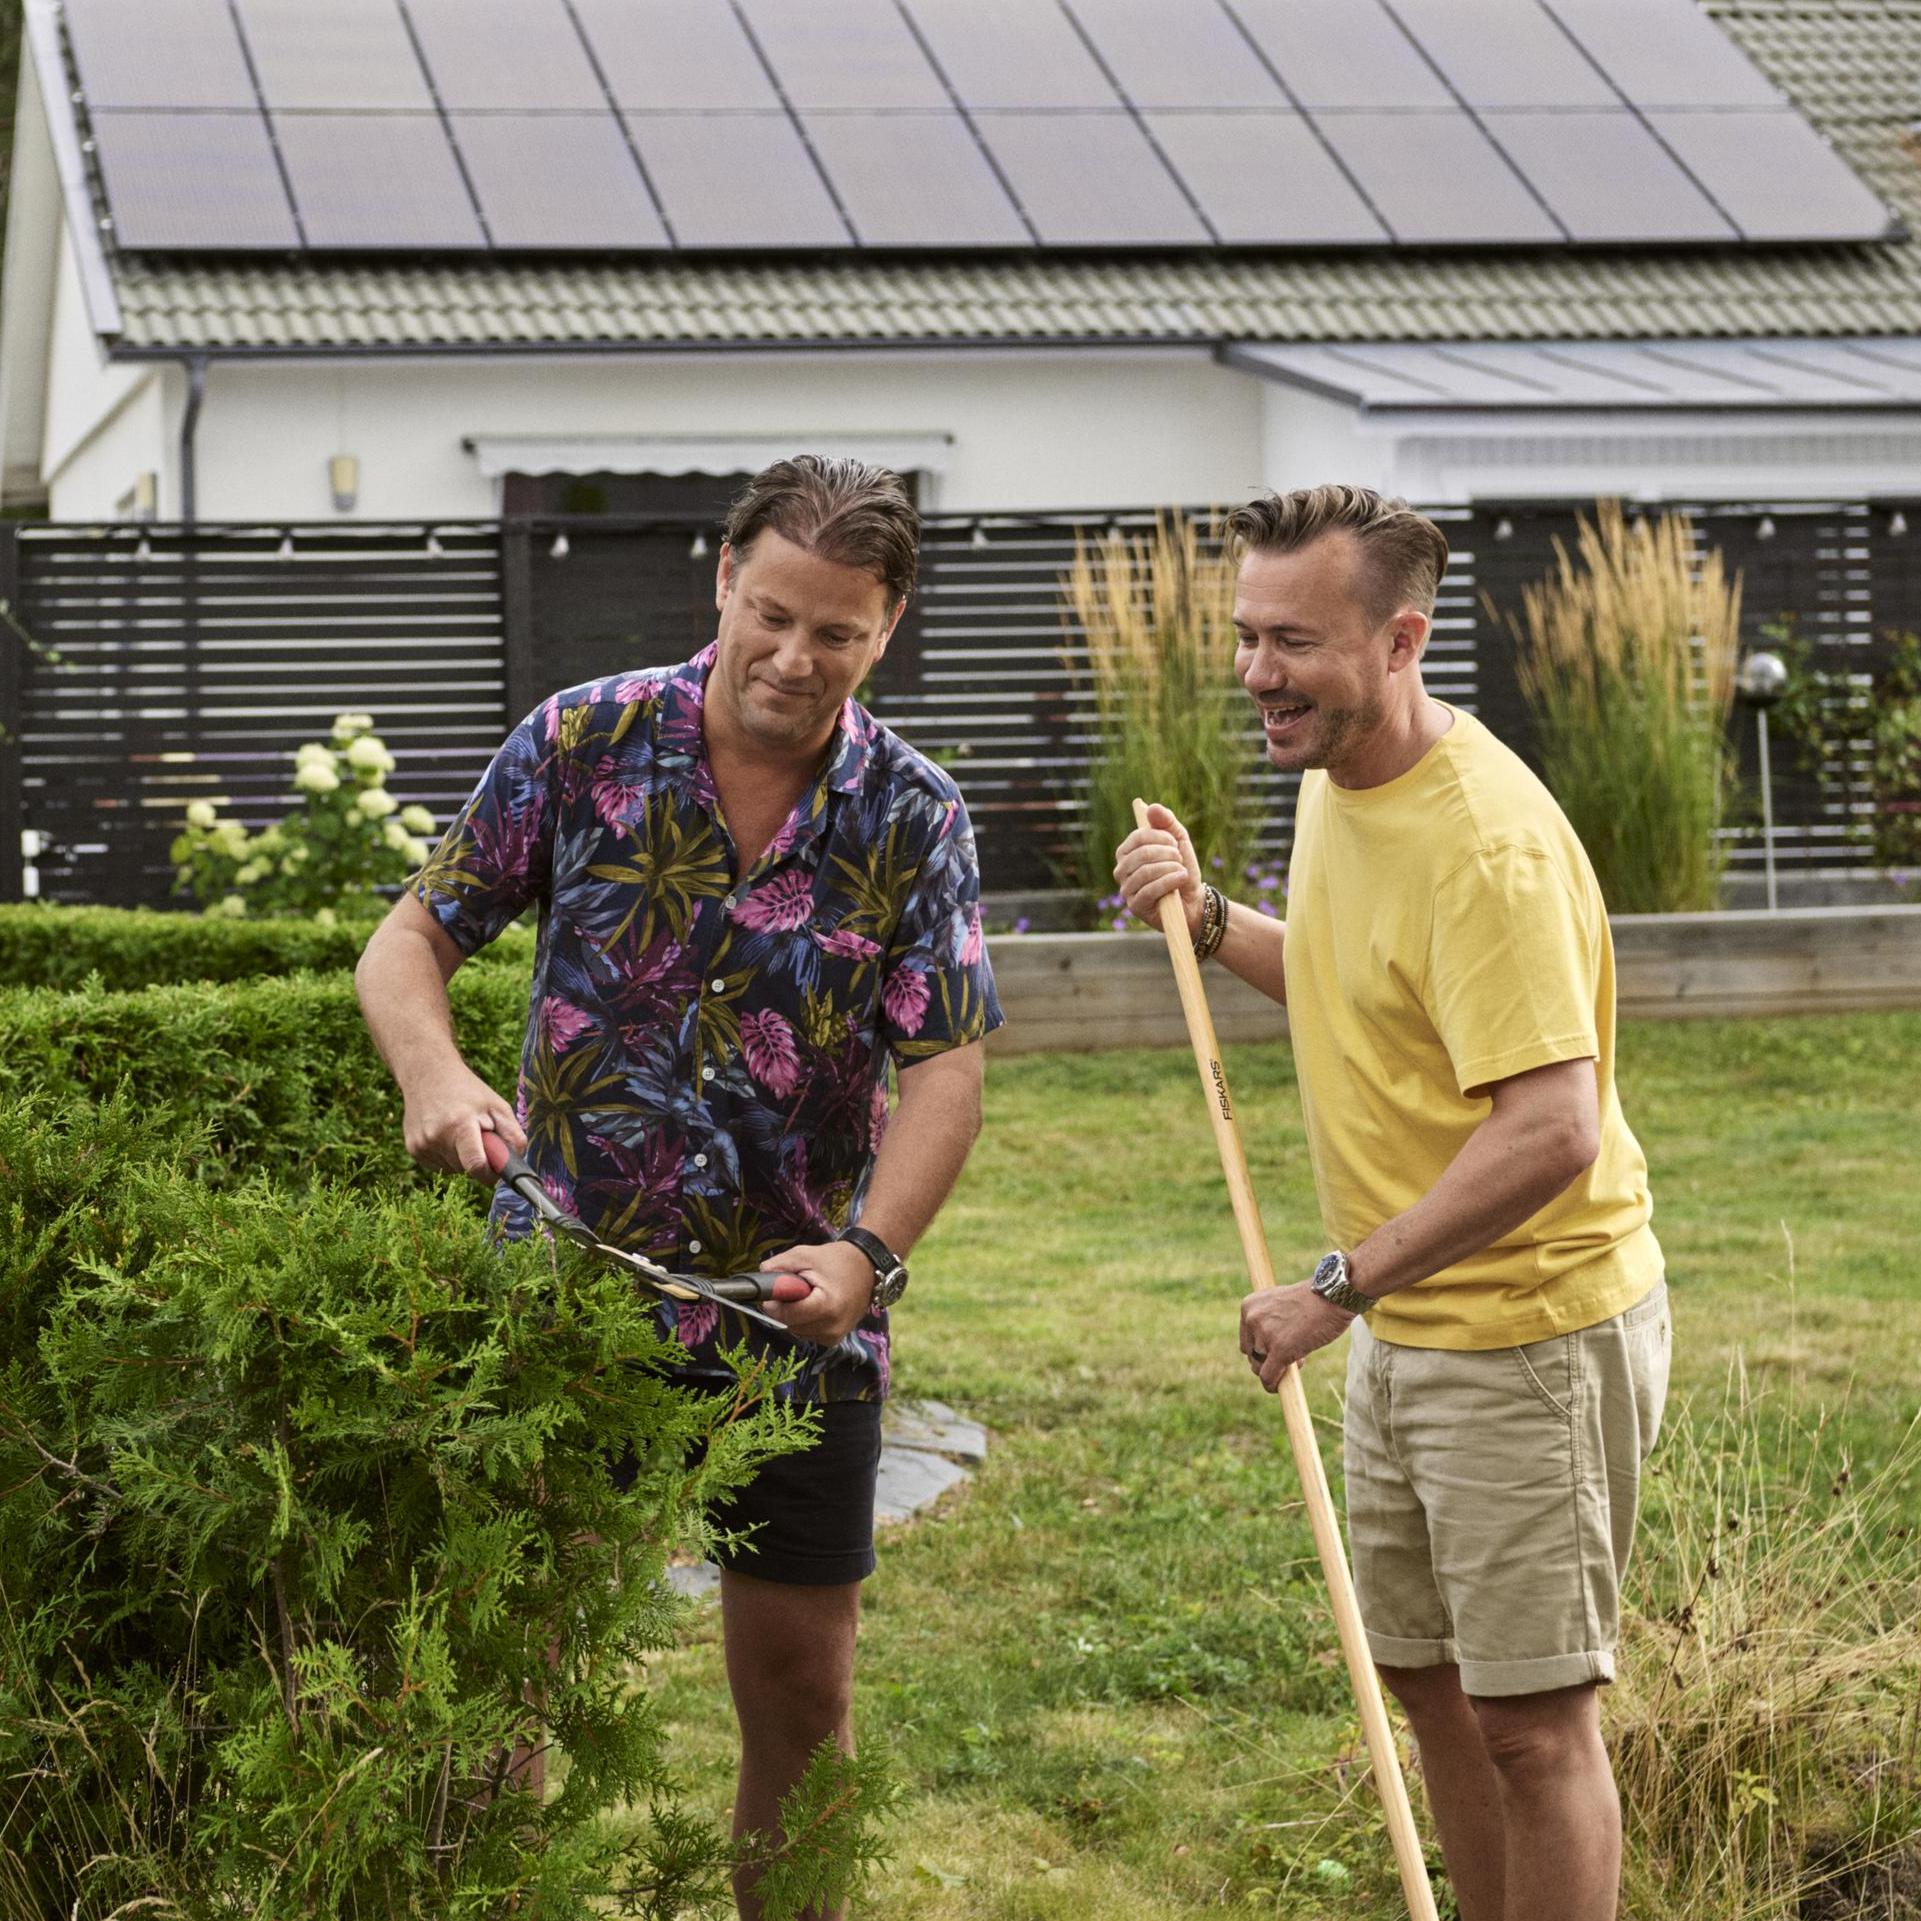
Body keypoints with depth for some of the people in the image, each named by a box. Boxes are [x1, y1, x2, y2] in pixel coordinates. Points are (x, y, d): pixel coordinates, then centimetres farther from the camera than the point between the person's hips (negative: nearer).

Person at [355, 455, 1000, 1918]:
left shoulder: (913, 820, -3)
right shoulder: (581, 744, -4)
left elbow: (945, 1067, -10)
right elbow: (410, 939, 0)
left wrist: (870, 1252, -27)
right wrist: (435, 1076, -22)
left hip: (794, 1307, 1)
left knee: (800, 1687, 8)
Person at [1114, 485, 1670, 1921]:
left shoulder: (1484, 843, -26)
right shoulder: (1334, 778, 5)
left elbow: (1552, 1130, -32)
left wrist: (1339, 1288, -28)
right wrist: (1210, 923, 5)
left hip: (1531, 1331, -10)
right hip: (1410, 1326, 10)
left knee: (1531, 1719, -3)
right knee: (1429, 1680, 18)